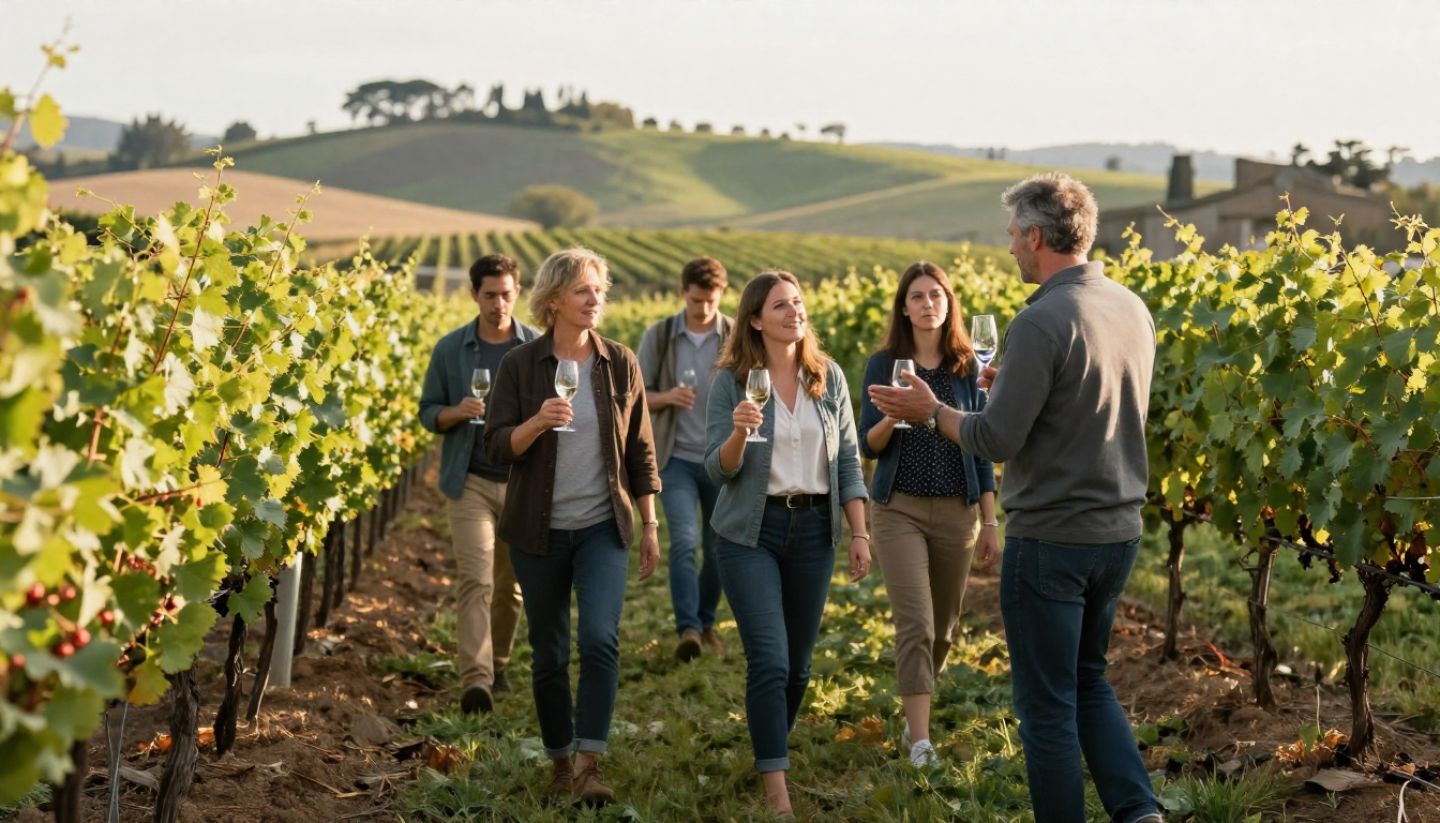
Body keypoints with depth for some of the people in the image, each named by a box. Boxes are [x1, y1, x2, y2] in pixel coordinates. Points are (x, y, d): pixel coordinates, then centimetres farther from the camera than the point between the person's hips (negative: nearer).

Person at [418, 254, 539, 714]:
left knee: (510, 584, 12)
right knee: (475, 580, -14)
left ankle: (498, 664, 31)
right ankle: (475, 678, -20)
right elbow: (428, 412, 7)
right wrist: (458, 412, -14)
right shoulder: (451, 349, 3)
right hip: (470, 482, -1)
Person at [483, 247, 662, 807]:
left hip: (602, 528, 0)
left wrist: (650, 525, 6)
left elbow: (640, 451, 7)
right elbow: (496, 447, -5)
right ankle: (560, 763, 24)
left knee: (600, 638, -19)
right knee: (549, 654, 8)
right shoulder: (520, 365, -3)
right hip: (539, 531, 0)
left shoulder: (620, 363, 2)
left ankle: (589, 765, -16)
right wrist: (537, 422, -24)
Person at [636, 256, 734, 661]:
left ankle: (706, 622, 29)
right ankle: (687, 629, -19)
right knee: (684, 541, -16)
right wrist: (667, 397, -17)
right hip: (677, 459, -1)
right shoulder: (658, 336, -1)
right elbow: (635, 395, 4)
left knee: (718, 547, 11)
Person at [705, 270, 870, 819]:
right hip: (751, 531, -3)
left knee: (798, 663, 10)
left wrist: (860, 533, 1)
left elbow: (848, 461, 8)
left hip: (813, 527, 3)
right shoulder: (731, 381, -4)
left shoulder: (829, 377, 5)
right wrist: (739, 432, -25)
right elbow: (717, 469, -5)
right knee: (769, 661, -11)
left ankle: (771, 752, 30)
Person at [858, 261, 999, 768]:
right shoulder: (884, 364, 0)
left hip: (956, 511, 2)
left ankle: (914, 713, 33)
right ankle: (920, 741, -12)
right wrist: (891, 416, -22)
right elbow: (868, 446, 0)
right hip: (900, 509, -2)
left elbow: (980, 446, 8)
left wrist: (990, 522, 5)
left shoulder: (968, 367, 5)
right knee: (915, 625, -13)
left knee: (943, 627, 11)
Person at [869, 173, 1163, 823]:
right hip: (1119, 531, 8)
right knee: (1087, 679, 22)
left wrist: (931, 411, -2)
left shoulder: (1043, 321, -20)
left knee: (1046, 702, 5)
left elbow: (997, 440, -19)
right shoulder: (1132, 309, 5)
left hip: (1051, 540, -8)